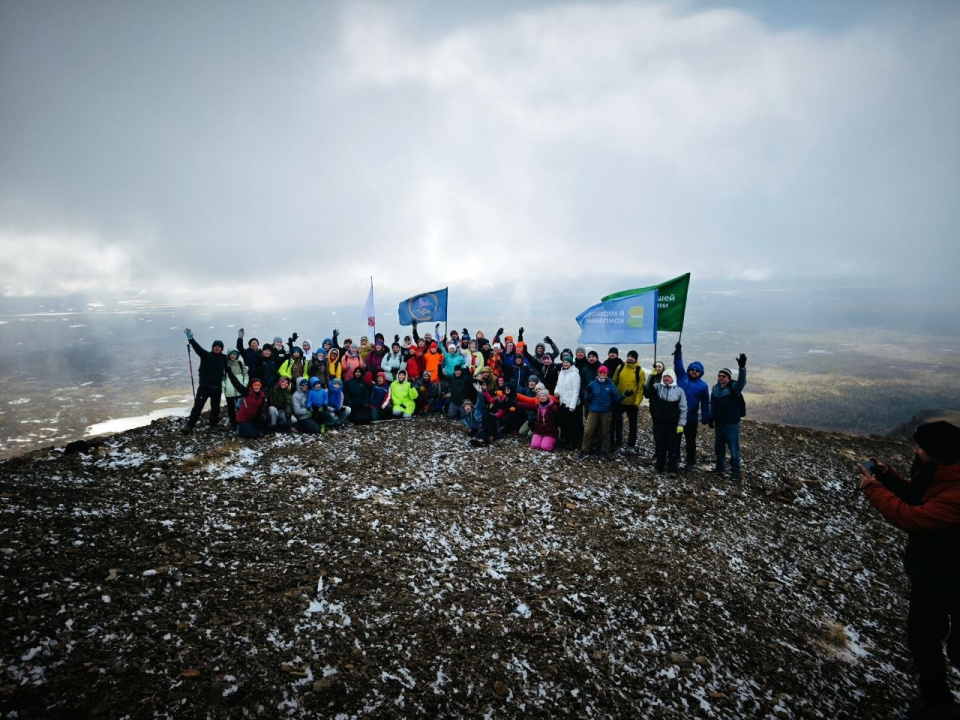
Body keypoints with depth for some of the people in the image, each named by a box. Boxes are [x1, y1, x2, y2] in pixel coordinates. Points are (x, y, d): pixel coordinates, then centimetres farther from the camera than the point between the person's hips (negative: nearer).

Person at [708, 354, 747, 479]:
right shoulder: (715, 388, 4)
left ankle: (735, 471, 11)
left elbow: (741, 382, -36)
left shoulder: (734, 388, -13)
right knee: (718, 447, 17)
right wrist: (711, 418, 12)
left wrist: (742, 367, -52)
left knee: (734, 449, 0)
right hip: (719, 423, 6)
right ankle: (719, 467, 33)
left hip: (732, 424, -6)